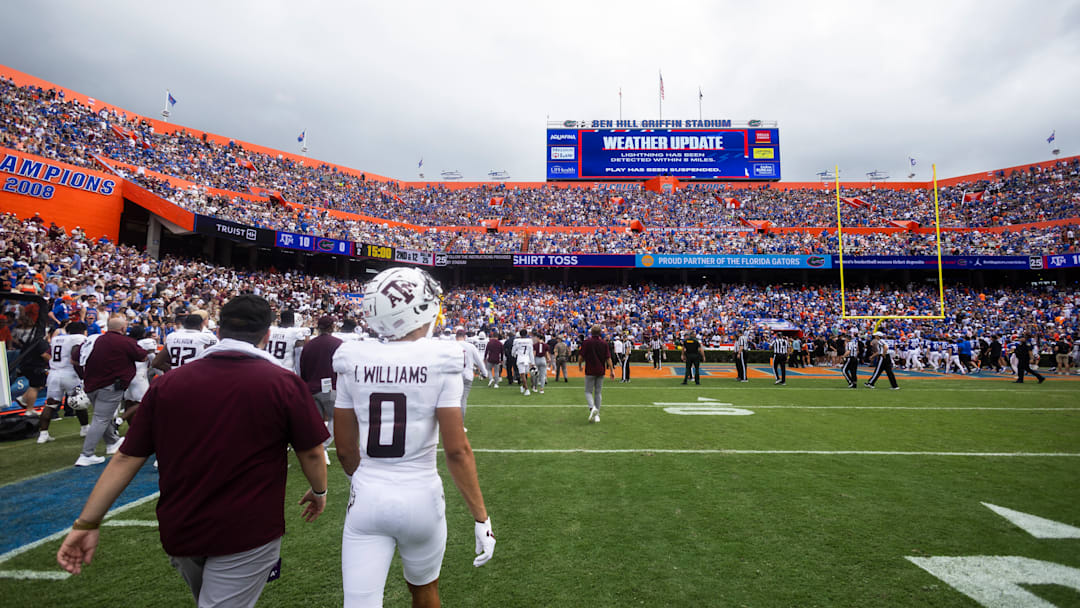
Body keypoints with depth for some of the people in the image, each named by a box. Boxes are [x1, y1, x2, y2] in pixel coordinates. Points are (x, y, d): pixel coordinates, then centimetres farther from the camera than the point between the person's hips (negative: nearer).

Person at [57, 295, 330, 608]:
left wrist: (86, 523, 8)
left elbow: (126, 458, -1)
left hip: (179, 532, 6)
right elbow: (311, 453, -7)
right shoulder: (284, 384, -15)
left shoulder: (168, 383, -5)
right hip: (247, 532, -5)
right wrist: (319, 491, 12)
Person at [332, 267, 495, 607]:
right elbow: (456, 450, -15)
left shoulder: (353, 361, -4)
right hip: (419, 497, -1)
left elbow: (345, 450, 3)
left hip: (367, 498, 1)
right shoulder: (439, 362, -14)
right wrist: (481, 517, -6)